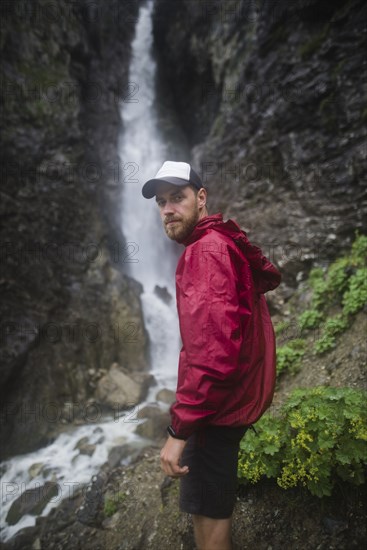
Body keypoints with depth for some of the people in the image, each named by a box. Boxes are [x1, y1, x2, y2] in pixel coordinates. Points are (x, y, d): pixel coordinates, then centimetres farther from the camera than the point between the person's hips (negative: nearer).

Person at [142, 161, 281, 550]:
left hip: (218, 404, -10)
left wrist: (180, 429, -28)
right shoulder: (224, 243, 8)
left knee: (207, 511, 6)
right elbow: (269, 276, 28)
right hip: (235, 394, 10)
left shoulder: (205, 251, -22)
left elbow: (213, 351, -32)